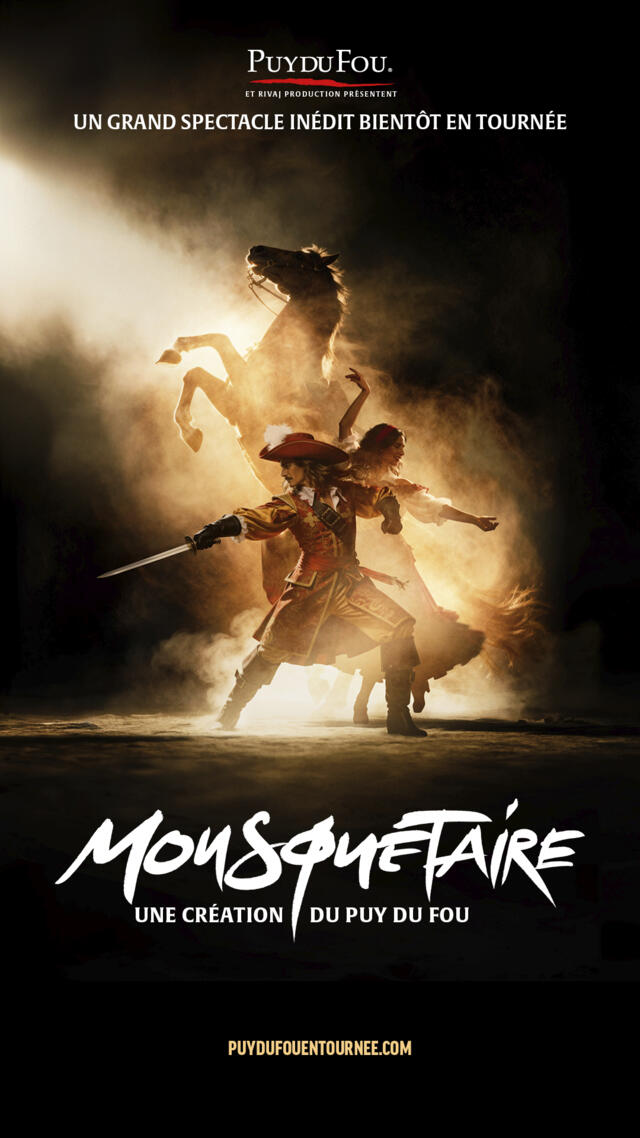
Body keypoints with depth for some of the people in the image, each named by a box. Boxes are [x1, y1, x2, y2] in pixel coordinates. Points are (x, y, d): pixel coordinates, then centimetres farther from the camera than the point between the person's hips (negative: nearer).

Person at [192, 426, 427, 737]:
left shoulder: (343, 492, 6)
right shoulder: (290, 503, -3)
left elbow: (379, 496, 23)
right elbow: (258, 519, -21)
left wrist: (391, 511, 1)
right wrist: (221, 528, -38)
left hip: (351, 584, 3)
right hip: (310, 587, -3)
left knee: (399, 628, -8)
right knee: (273, 649, -4)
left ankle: (398, 716, 1)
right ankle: (230, 712, 17)